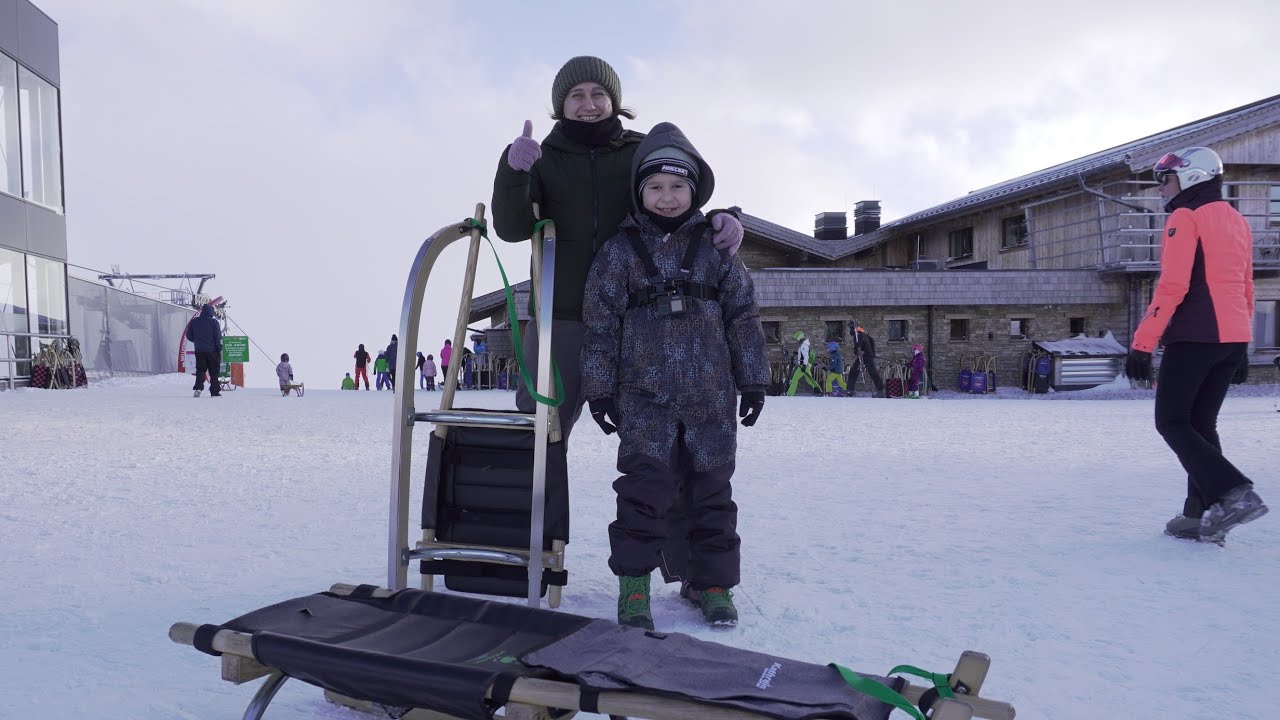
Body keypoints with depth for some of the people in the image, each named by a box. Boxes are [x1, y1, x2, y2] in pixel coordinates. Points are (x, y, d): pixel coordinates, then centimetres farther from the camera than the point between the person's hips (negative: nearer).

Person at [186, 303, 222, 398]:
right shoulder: (214, 322, -8)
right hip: (212, 351, -2)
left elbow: (189, 336, 9)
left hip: (199, 351, 2)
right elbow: (218, 337, -10)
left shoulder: (194, 322, 2)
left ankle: (198, 387, -13)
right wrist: (219, 349, -1)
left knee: (200, 370, 8)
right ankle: (215, 391, 6)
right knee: (214, 372, 6)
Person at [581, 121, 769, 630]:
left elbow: (743, 315, 8)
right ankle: (634, 581, 9)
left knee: (711, 488, 7)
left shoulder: (716, 249, 6)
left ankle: (711, 580, 19)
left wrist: (752, 379, 6)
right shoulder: (619, 251, 3)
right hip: (644, 396, -1)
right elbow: (600, 324, 3)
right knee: (644, 488, -4)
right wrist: (600, 388, 0)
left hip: (710, 396, 2)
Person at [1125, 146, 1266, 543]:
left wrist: (1142, 343, -18)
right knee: (1200, 423, 11)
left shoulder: (1186, 218, -7)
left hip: (1194, 336, -8)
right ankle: (1201, 514, 8)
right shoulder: (1237, 221, 20)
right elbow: (1246, 289, 24)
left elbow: (1172, 286, -17)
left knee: (1171, 422, -2)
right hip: (1233, 338, 8)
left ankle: (1234, 493, -15)